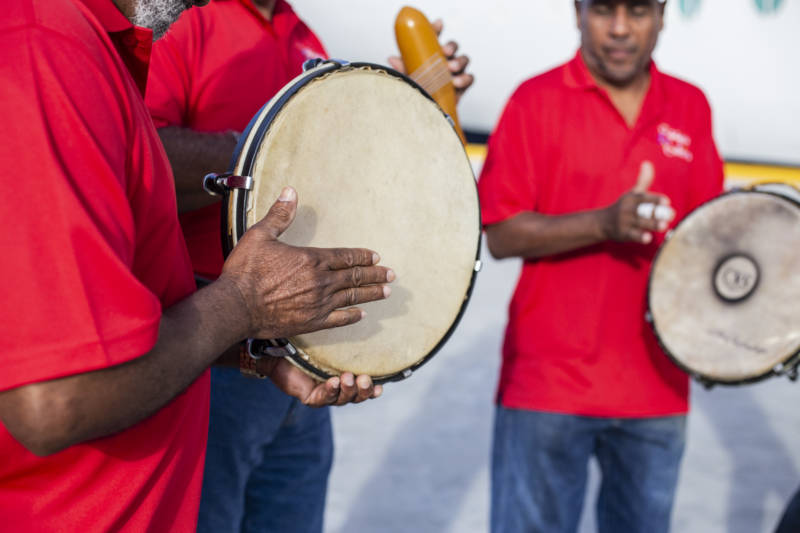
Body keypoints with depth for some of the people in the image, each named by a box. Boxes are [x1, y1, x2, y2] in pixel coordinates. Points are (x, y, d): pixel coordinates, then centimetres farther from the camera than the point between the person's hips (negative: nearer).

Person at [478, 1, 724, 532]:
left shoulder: (690, 107, 7)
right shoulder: (538, 99, -4)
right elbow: (500, 234, -9)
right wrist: (605, 223, -22)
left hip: (655, 385, 4)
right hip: (549, 384, -3)